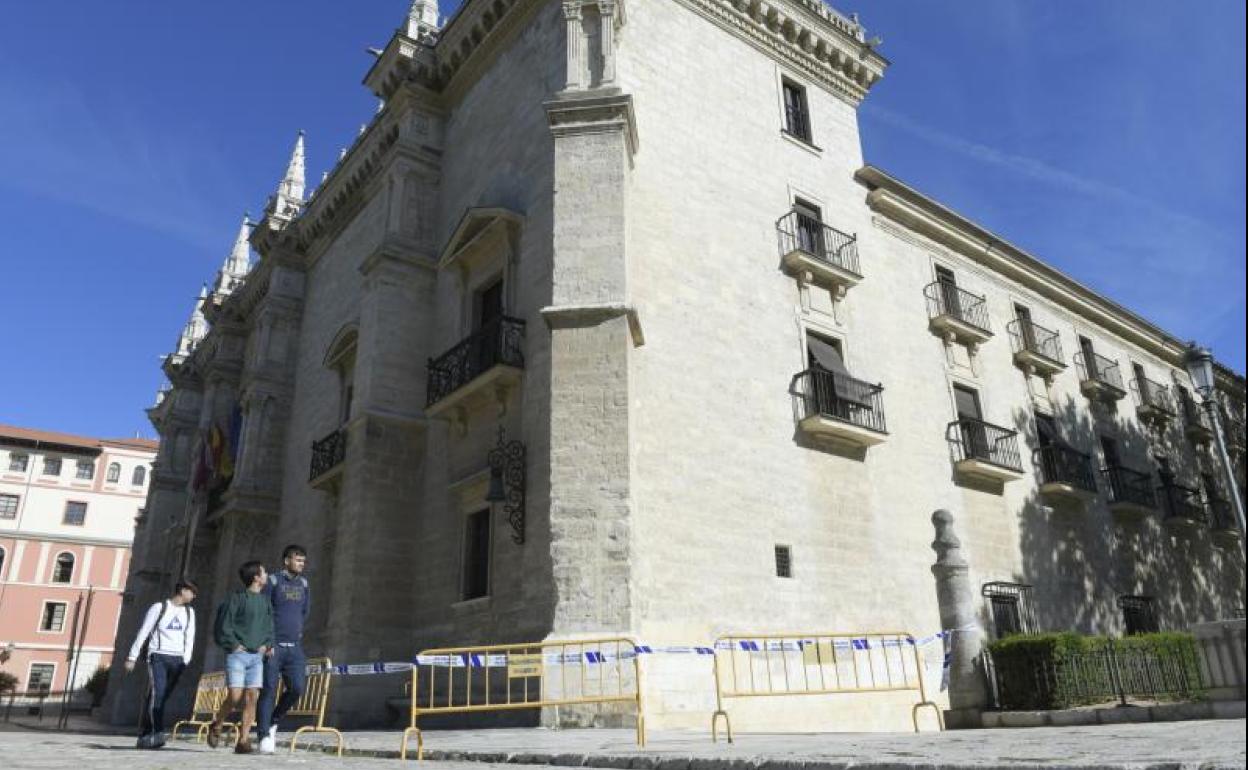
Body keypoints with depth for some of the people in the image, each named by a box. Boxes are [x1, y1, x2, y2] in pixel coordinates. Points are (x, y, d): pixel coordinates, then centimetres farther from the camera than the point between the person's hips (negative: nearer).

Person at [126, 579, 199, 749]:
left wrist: (186, 660, 3)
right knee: (156, 693, -18)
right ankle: (158, 733, -22)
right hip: (158, 656, -4)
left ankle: (144, 736, 11)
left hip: (177, 659, 4)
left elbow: (190, 638, 13)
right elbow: (143, 632, 2)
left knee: (162, 697, 2)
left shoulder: (189, 612, 15)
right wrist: (132, 657, -1)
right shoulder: (159, 607, 2)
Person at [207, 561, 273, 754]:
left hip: (257, 656, 5)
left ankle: (243, 741, 2)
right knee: (235, 696, -9)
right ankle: (216, 726, 19)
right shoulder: (237, 598, -5)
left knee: (252, 697, -2)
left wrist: (266, 644, 8)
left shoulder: (265, 600, 13)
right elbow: (223, 626, -5)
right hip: (237, 655, -5)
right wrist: (234, 645, -9)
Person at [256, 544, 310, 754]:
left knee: (296, 688, -3)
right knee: (268, 690, -3)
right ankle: (265, 735, 2)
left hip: (294, 647, 5)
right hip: (273, 646, -5)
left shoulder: (303, 583, 13)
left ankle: (273, 722, 19)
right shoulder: (273, 581, -4)